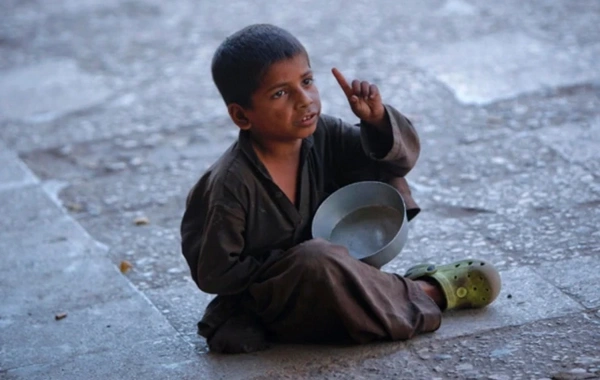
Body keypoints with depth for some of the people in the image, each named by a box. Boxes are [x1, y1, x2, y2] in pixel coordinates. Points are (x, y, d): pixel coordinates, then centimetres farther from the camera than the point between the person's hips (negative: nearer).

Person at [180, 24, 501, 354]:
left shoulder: (322, 136, -11)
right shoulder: (230, 187, -28)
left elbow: (402, 156, -6)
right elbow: (213, 274, -21)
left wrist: (377, 120, -27)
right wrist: (288, 263, -17)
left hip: (324, 272, 7)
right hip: (266, 304, -6)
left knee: (381, 172, 0)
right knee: (317, 261, -38)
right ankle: (425, 296, -13)